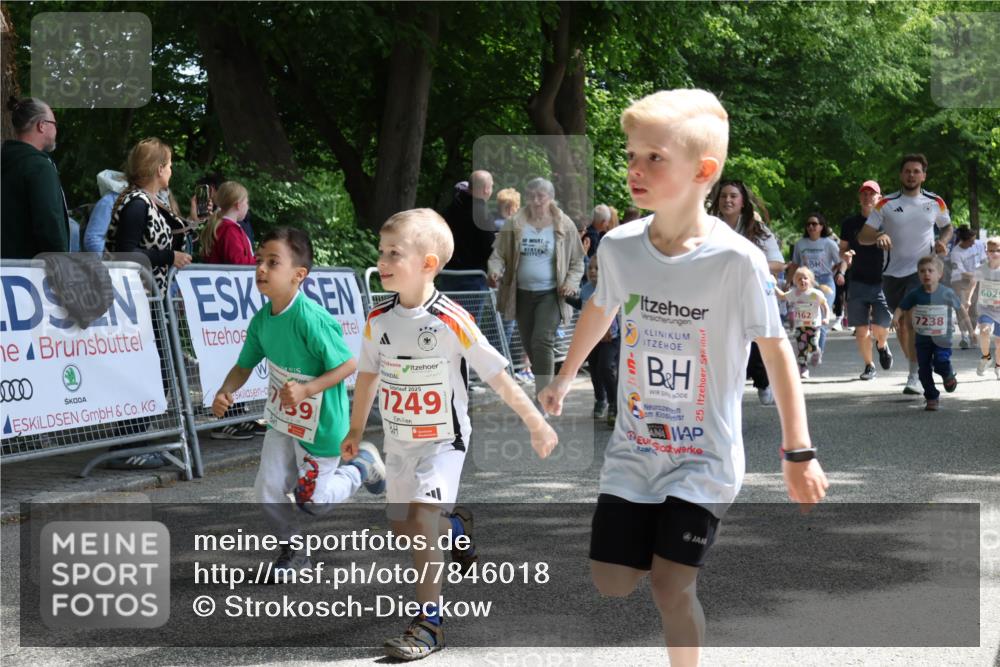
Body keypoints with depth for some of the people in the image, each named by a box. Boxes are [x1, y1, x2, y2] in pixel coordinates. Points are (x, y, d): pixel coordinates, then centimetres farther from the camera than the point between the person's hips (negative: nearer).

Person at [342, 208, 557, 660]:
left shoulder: (451, 321, -21)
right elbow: (368, 374, 10)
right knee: (401, 528, 15)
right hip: (399, 440, 6)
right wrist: (356, 430, 17)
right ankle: (456, 527, 48)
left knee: (422, 519, -22)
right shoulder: (379, 320, -6)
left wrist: (536, 423, -11)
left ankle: (429, 623, -13)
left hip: (443, 440, -6)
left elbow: (497, 375, -16)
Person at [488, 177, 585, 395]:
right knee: (529, 345, 13)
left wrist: (572, 282, -12)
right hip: (522, 294, 4)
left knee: (542, 341, -19)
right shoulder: (515, 224, 1)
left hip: (550, 294, -3)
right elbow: (499, 253, 4)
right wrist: (495, 270, -18)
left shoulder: (564, 225, -1)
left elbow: (577, 261, 6)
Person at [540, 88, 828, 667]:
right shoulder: (618, 246, -6)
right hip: (633, 450, 4)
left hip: (705, 458, -4)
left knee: (670, 585, -10)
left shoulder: (737, 259, -19)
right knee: (613, 582, 3)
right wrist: (564, 379, 28)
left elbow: (776, 349, -10)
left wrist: (799, 452, -10)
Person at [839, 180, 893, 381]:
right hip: (858, 282, 2)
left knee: (880, 329, -11)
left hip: (882, 281, -2)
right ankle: (868, 365, 20)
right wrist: (845, 255, -9)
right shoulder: (850, 223, 6)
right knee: (861, 329, 1)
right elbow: (842, 249, 13)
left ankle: (882, 345, 25)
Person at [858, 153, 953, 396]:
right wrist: (879, 236, -23)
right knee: (900, 323, 9)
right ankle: (914, 367, 28)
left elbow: (947, 227, 20)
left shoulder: (935, 202, 3)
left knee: (913, 320, -18)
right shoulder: (886, 204, 0)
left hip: (922, 270, -2)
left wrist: (943, 240, -2)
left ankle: (915, 376, -18)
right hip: (893, 273, 2)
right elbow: (862, 237, -1)